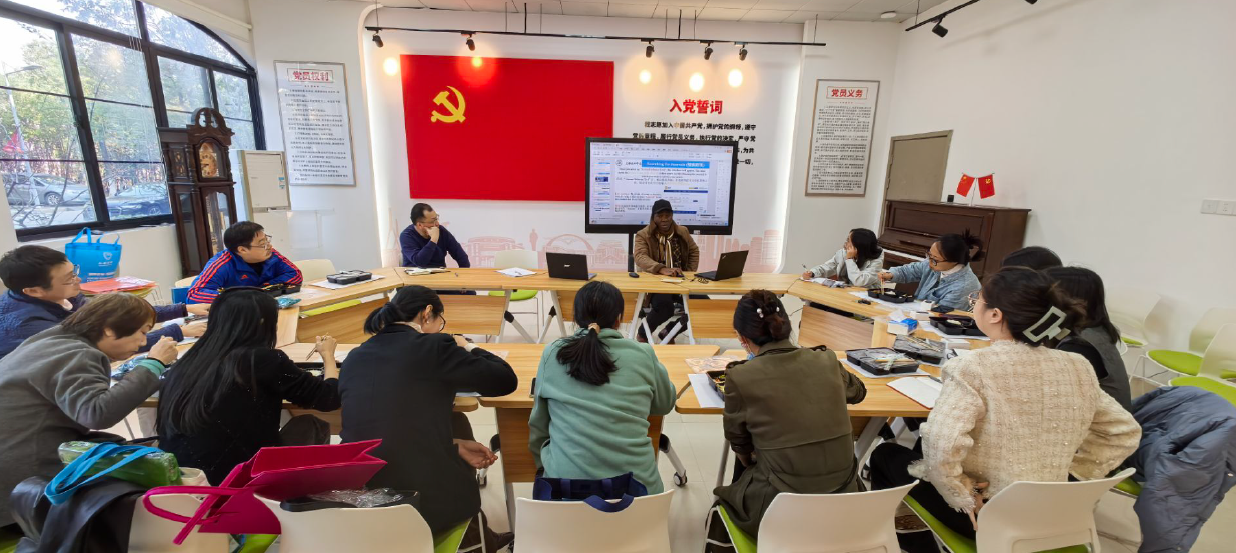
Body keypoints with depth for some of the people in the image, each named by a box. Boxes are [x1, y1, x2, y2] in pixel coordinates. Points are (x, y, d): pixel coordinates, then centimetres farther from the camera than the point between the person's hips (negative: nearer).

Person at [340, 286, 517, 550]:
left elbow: (387, 427, 13)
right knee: (464, 464, 29)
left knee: (458, 455, 31)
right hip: (426, 500, -5)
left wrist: (455, 444, 10)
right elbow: (505, 380, -6)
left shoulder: (355, 356, 6)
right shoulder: (431, 346, -12)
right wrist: (468, 347, 12)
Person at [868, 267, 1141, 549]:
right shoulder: (1079, 369, -5)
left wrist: (961, 496, -18)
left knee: (886, 454, 18)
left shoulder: (974, 367, -25)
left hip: (985, 515, -6)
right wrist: (1070, 475, 7)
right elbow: (1125, 432, 7)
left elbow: (941, 446, -35)